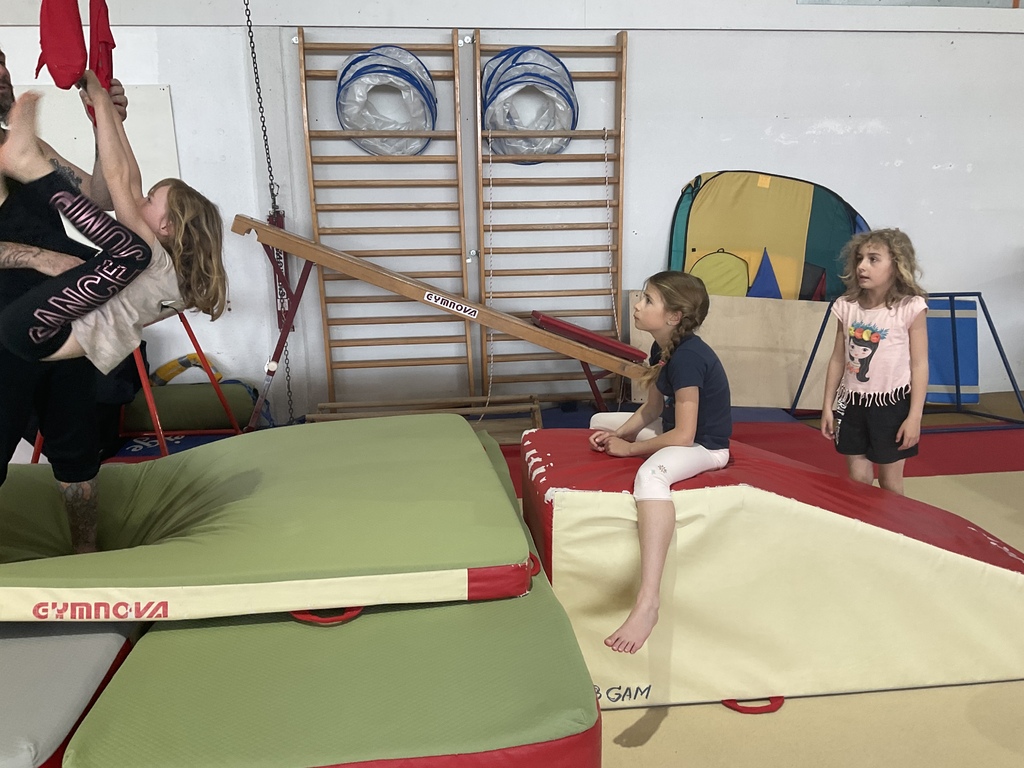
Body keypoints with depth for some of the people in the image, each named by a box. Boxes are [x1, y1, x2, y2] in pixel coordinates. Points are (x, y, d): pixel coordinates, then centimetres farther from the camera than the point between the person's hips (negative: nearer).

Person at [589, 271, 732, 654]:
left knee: (650, 474, -43)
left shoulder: (688, 357, -26)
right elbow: (651, 409, 11)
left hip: (705, 446, -11)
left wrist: (629, 447, -16)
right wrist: (618, 434, -5)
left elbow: (683, 435, -27)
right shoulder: (662, 349, 2)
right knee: (600, 422, 20)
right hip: (677, 432, 11)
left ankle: (648, 601, -47)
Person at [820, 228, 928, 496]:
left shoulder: (911, 308, -11)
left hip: (892, 405, -3)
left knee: (890, 481, 10)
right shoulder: (846, 306, 0)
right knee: (857, 479, 11)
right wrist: (827, 406, 7)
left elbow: (919, 365, -9)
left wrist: (915, 416, -11)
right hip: (852, 404, 3)